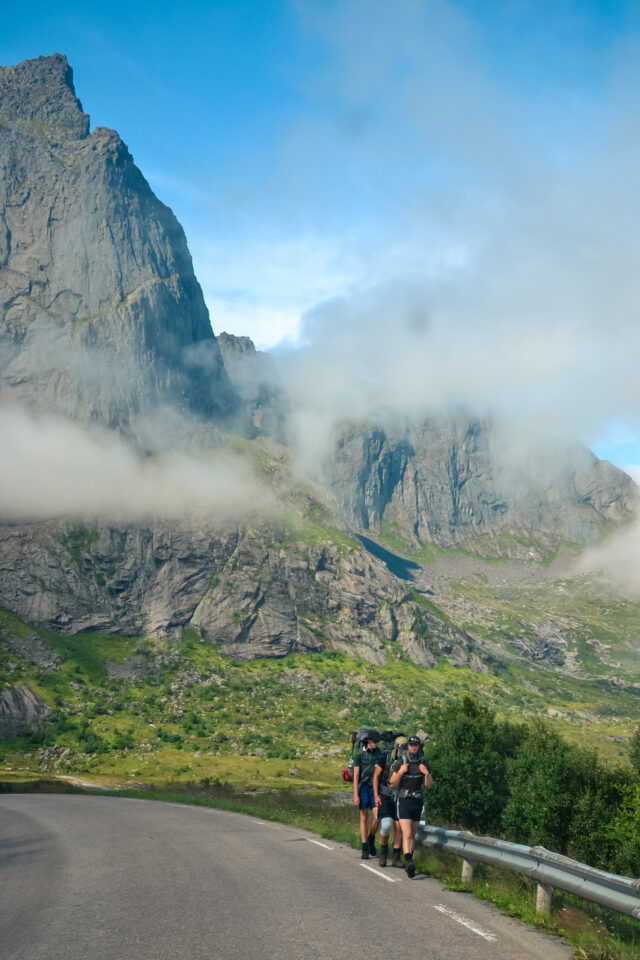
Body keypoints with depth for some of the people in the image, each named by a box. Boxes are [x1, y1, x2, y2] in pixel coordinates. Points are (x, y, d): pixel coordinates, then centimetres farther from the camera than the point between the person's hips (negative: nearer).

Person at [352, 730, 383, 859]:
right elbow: (355, 776, -3)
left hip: (376, 788, 1)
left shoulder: (380, 754, 4)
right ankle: (365, 849, 9)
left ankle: (371, 839, 17)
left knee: (377, 817, -11)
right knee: (364, 818, 3)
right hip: (363, 787, -1)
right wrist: (355, 795, -9)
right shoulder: (360, 754, -3)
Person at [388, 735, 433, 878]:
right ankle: (409, 863, -26)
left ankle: (408, 861, 27)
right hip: (403, 802, -4)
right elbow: (393, 784, -6)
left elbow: (429, 785, 0)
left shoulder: (424, 764, 0)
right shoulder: (399, 763, -8)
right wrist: (400, 772, -22)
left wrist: (426, 773, -19)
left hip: (417, 802, 4)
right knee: (407, 834, -16)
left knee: (413, 835, 13)